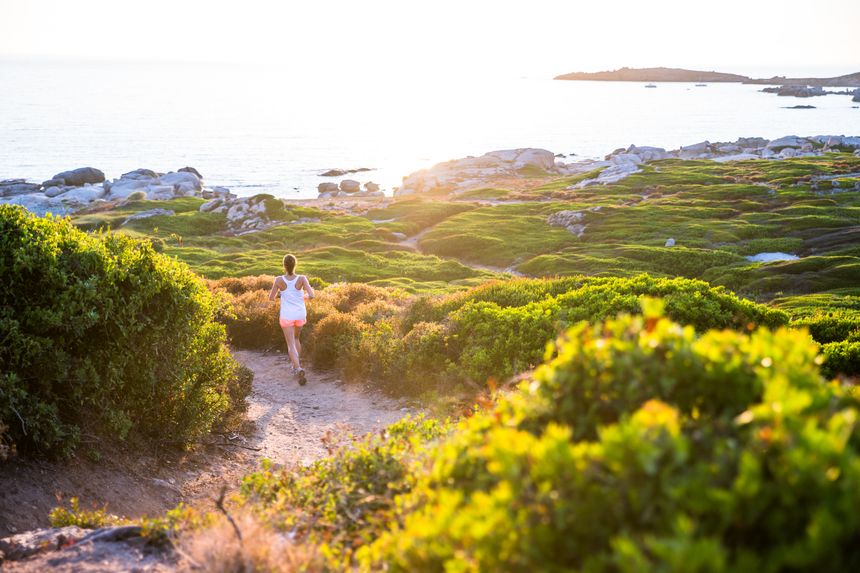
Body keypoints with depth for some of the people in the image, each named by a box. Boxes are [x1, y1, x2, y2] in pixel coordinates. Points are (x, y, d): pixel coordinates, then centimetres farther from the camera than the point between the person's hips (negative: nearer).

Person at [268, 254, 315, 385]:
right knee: (296, 338, 28)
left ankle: (299, 369, -24)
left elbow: (271, 298, -2)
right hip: (300, 314, 2)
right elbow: (312, 295, -18)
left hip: (287, 316, -2)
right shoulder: (302, 278, -13)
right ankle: (296, 366, 30)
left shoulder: (279, 280, -12)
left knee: (291, 345, -1)